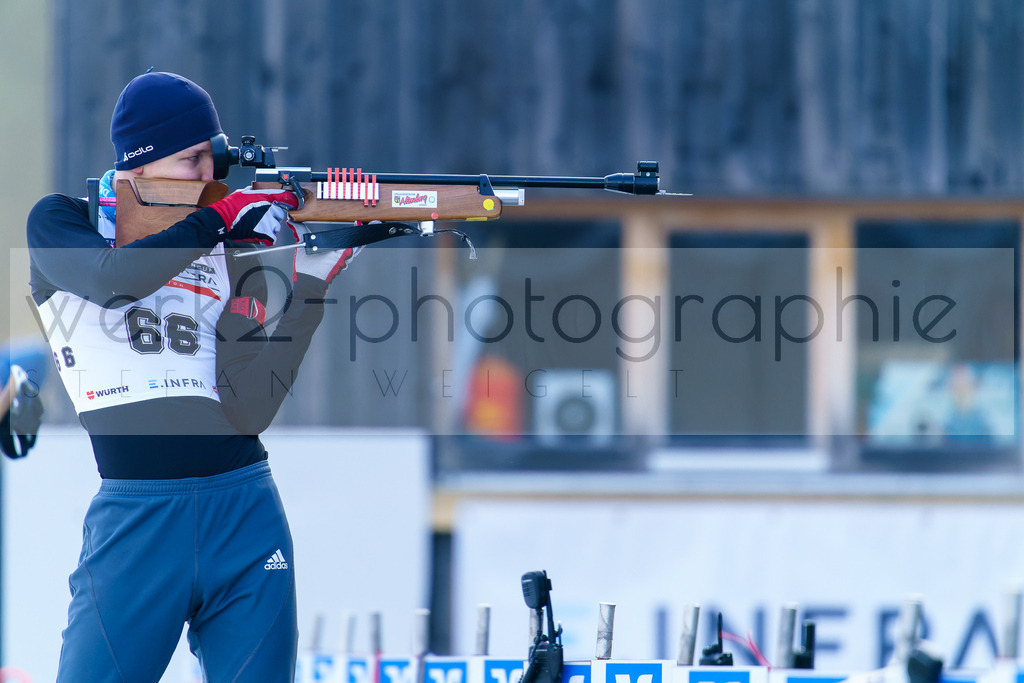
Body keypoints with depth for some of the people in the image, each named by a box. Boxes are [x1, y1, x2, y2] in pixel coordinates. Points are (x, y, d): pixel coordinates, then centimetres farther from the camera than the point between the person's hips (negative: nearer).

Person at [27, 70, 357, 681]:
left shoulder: (235, 252, 12)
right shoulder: (62, 223, 8)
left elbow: (251, 408, 0)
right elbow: (112, 281, -16)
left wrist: (310, 283, -8)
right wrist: (219, 218, -13)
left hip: (244, 512, 3)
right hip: (134, 515, -3)